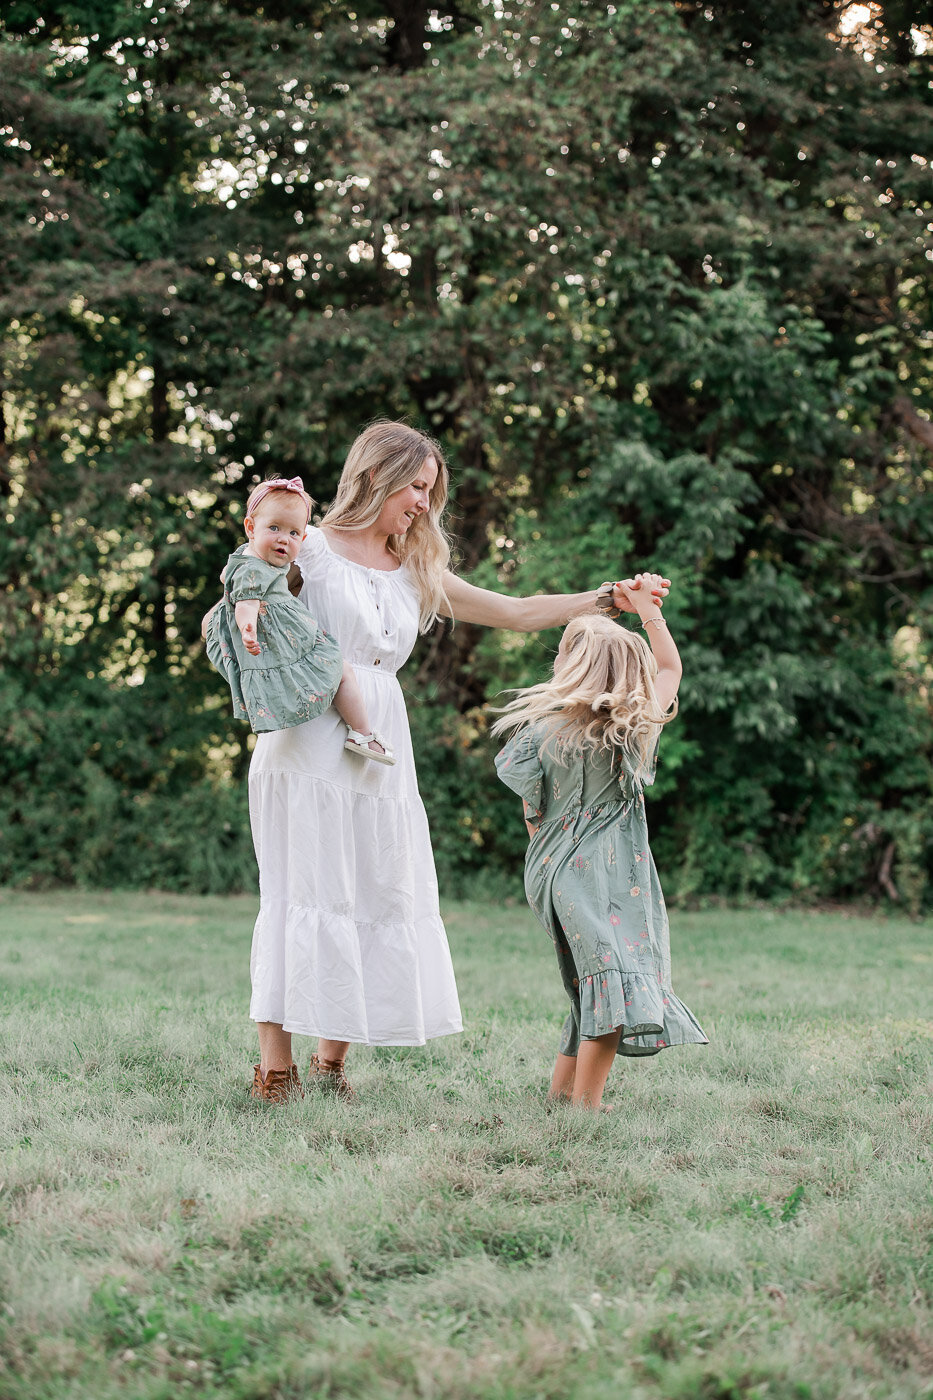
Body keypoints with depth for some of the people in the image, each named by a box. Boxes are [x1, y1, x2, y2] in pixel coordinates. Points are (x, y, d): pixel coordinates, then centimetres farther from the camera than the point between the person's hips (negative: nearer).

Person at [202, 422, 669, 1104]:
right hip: (310, 746, -6)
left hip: (380, 755, 6)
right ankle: (276, 1068, -4)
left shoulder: (416, 572, 19)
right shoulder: (310, 549, 2)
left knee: (385, 899, 2)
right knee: (309, 895, -8)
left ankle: (331, 1064, 9)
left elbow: (515, 613, 21)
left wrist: (601, 600, 14)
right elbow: (218, 623, 0)